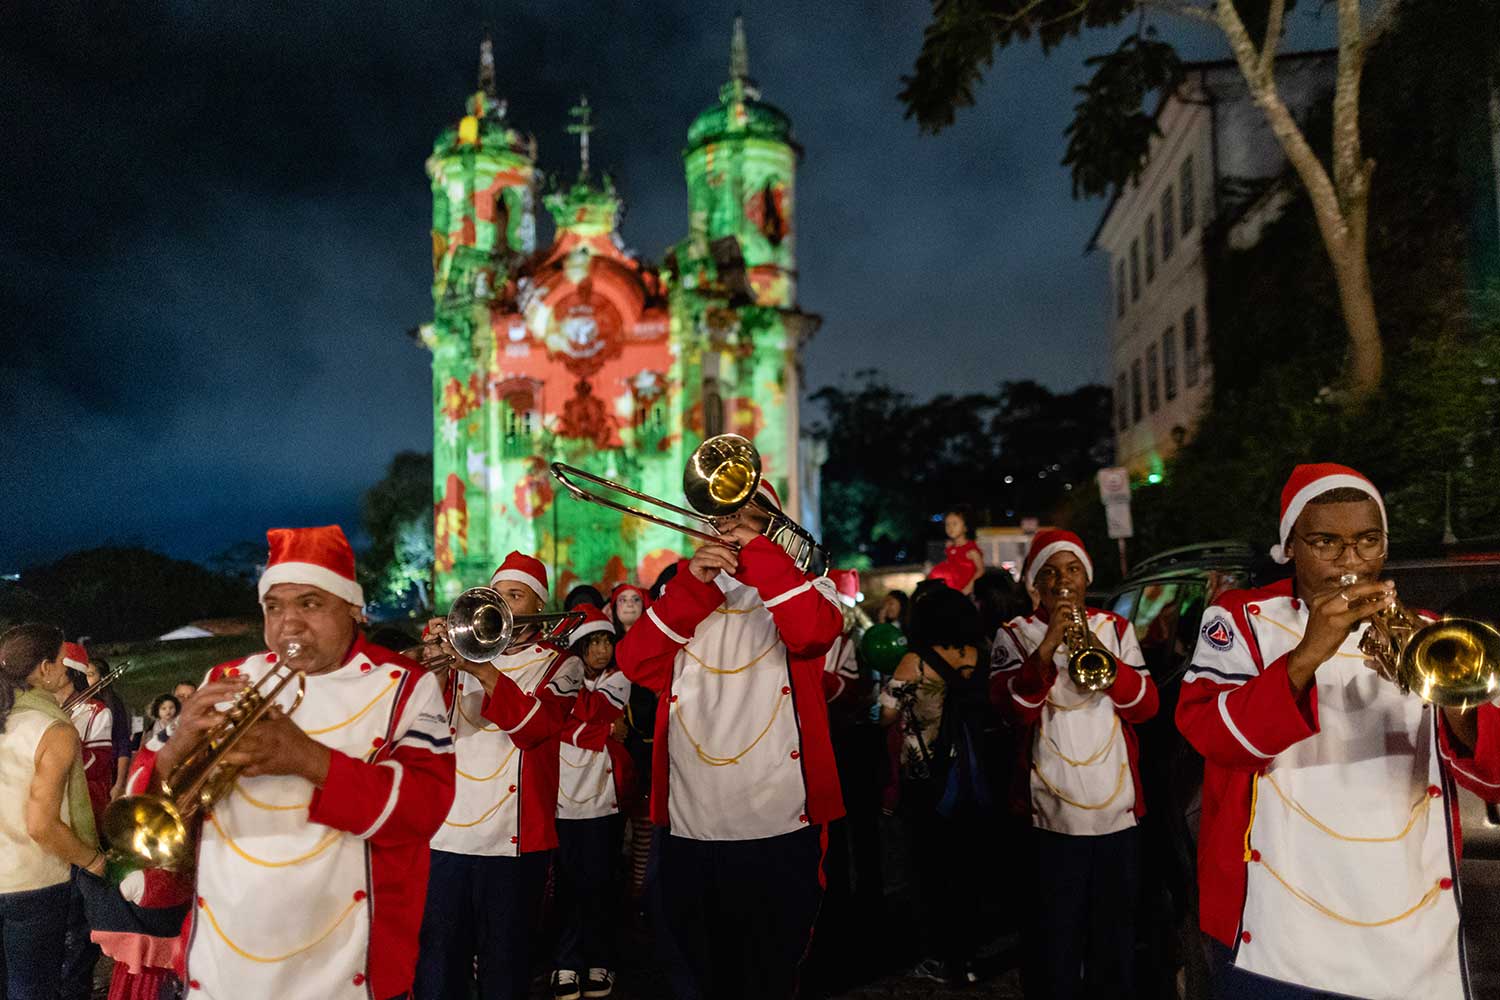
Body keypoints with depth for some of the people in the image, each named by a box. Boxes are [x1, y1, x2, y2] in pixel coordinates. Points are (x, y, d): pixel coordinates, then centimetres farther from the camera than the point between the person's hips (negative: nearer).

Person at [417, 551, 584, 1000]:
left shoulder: (560, 663, 6)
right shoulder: (465, 651, 15)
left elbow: (536, 725, -13)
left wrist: (485, 671, -24)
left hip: (512, 836, -2)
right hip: (445, 832, 3)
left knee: (504, 962, 7)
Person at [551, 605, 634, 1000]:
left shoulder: (618, 679, 4)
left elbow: (587, 709, -14)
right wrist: (606, 731, -13)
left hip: (603, 798, -1)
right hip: (564, 796, 1)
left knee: (599, 883, 3)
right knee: (568, 882, 3)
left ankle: (599, 964, 13)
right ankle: (566, 964, 10)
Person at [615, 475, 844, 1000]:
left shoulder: (798, 587, 5)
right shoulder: (688, 597, 15)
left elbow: (813, 631, -20)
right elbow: (636, 663, -2)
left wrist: (756, 549, -13)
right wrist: (691, 584, -10)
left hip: (776, 831, -4)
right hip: (688, 831, 4)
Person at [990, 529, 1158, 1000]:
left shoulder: (1116, 628, 10)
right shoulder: (1015, 635, 1)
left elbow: (1145, 706, -1)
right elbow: (1014, 709, -14)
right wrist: (1047, 648, -27)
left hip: (1118, 806, 3)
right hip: (1053, 811, -3)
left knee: (1116, 928, 13)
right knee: (1058, 933, 4)